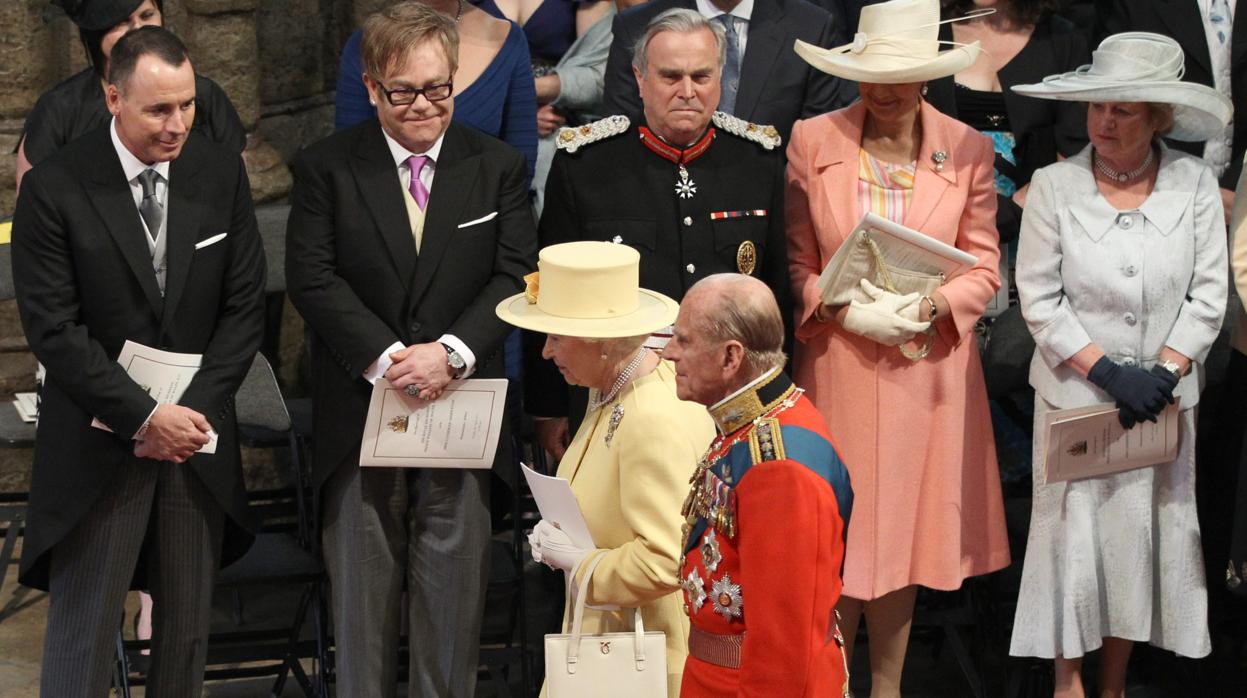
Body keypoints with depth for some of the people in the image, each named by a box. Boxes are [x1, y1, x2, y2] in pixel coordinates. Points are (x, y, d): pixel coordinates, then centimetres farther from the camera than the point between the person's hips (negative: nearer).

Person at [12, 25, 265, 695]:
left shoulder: (222, 173, 1)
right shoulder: (54, 188, -10)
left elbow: (245, 305, 3)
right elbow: (53, 330, -12)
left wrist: (193, 409, -9)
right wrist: (145, 418, -16)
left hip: (198, 438, 4)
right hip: (97, 448, -3)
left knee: (187, 630, 11)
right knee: (82, 643, 0)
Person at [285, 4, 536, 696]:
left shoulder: (499, 167, 5)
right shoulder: (325, 167, 1)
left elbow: (515, 275, -2)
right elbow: (312, 277, -7)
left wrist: (452, 352, -16)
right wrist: (387, 357, -17)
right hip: (360, 406, -1)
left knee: (454, 577, 5)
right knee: (362, 580, 7)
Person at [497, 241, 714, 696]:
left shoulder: (656, 422, -25)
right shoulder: (610, 390, 5)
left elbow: (665, 562, -29)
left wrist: (579, 559, -17)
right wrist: (560, 533, 4)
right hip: (608, 633, 9)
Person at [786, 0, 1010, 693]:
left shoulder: (968, 149, 0)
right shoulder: (813, 141, -2)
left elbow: (984, 268, 2)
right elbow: (797, 263, 1)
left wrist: (929, 308, -16)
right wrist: (849, 313, -15)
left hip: (929, 369, 1)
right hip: (838, 369, -1)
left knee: (906, 527, 8)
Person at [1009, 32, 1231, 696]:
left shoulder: (1194, 183, -3)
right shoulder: (1054, 185, -6)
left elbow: (1208, 294, -2)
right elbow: (1038, 297, -7)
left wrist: (1163, 372, -12)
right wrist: (1106, 371, -14)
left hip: (1162, 398, 2)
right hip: (1074, 395, -1)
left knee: (1144, 535, 9)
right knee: (1074, 533, 5)